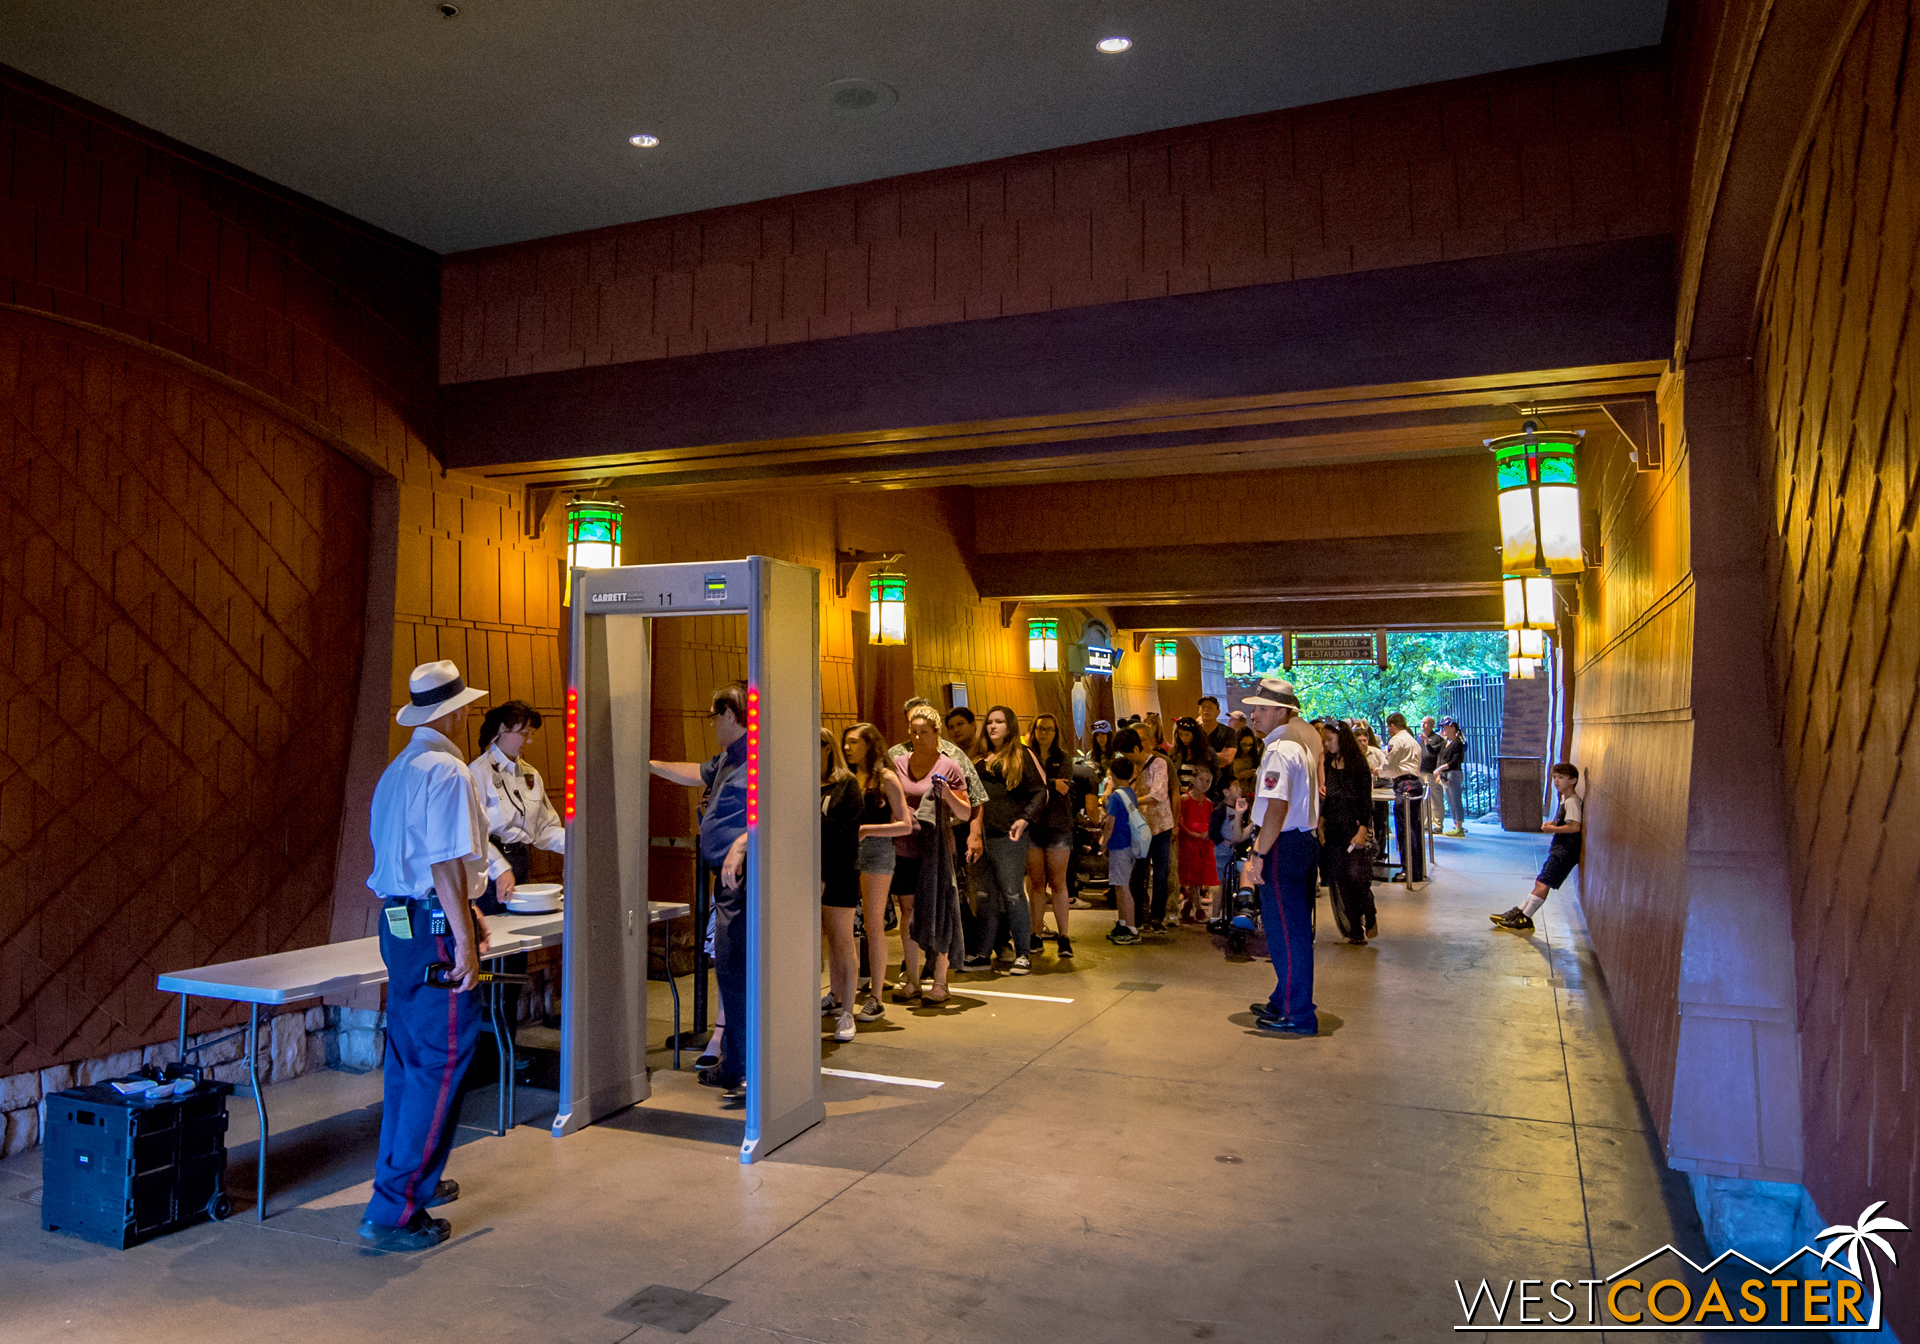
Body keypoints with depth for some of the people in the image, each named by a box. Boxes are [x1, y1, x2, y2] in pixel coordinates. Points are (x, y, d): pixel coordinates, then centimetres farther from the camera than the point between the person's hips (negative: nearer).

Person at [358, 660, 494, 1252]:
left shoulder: (397, 770, 13)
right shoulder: (447, 772, -17)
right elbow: (446, 863, -21)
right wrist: (464, 938, -19)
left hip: (396, 921, 10)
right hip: (435, 928, -10)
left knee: (407, 1057, 18)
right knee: (441, 1063, -4)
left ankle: (411, 1178, 32)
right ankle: (393, 1212, -1)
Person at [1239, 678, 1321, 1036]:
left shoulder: (1278, 751, -17)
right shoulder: (1298, 745, 15)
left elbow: (1277, 807, -26)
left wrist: (1259, 855, -24)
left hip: (1283, 846, -10)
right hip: (1304, 841, 11)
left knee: (1286, 929, -3)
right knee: (1294, 927, 19)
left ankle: (1296, 1015, 4)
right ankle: (1286, 1001, 32)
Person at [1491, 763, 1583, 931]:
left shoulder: (1573, 801, -16)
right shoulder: (1564, 798, 15)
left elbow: (1574, 827, -25)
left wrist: (1553, 829, -15)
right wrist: (1552, 823, 8)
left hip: (1566, 851, -11)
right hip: (1559, 848, 11)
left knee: (1543, 883, -11)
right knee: (1540, 882, 13)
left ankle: (1525, 920, -10)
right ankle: (1519, 912, 17)